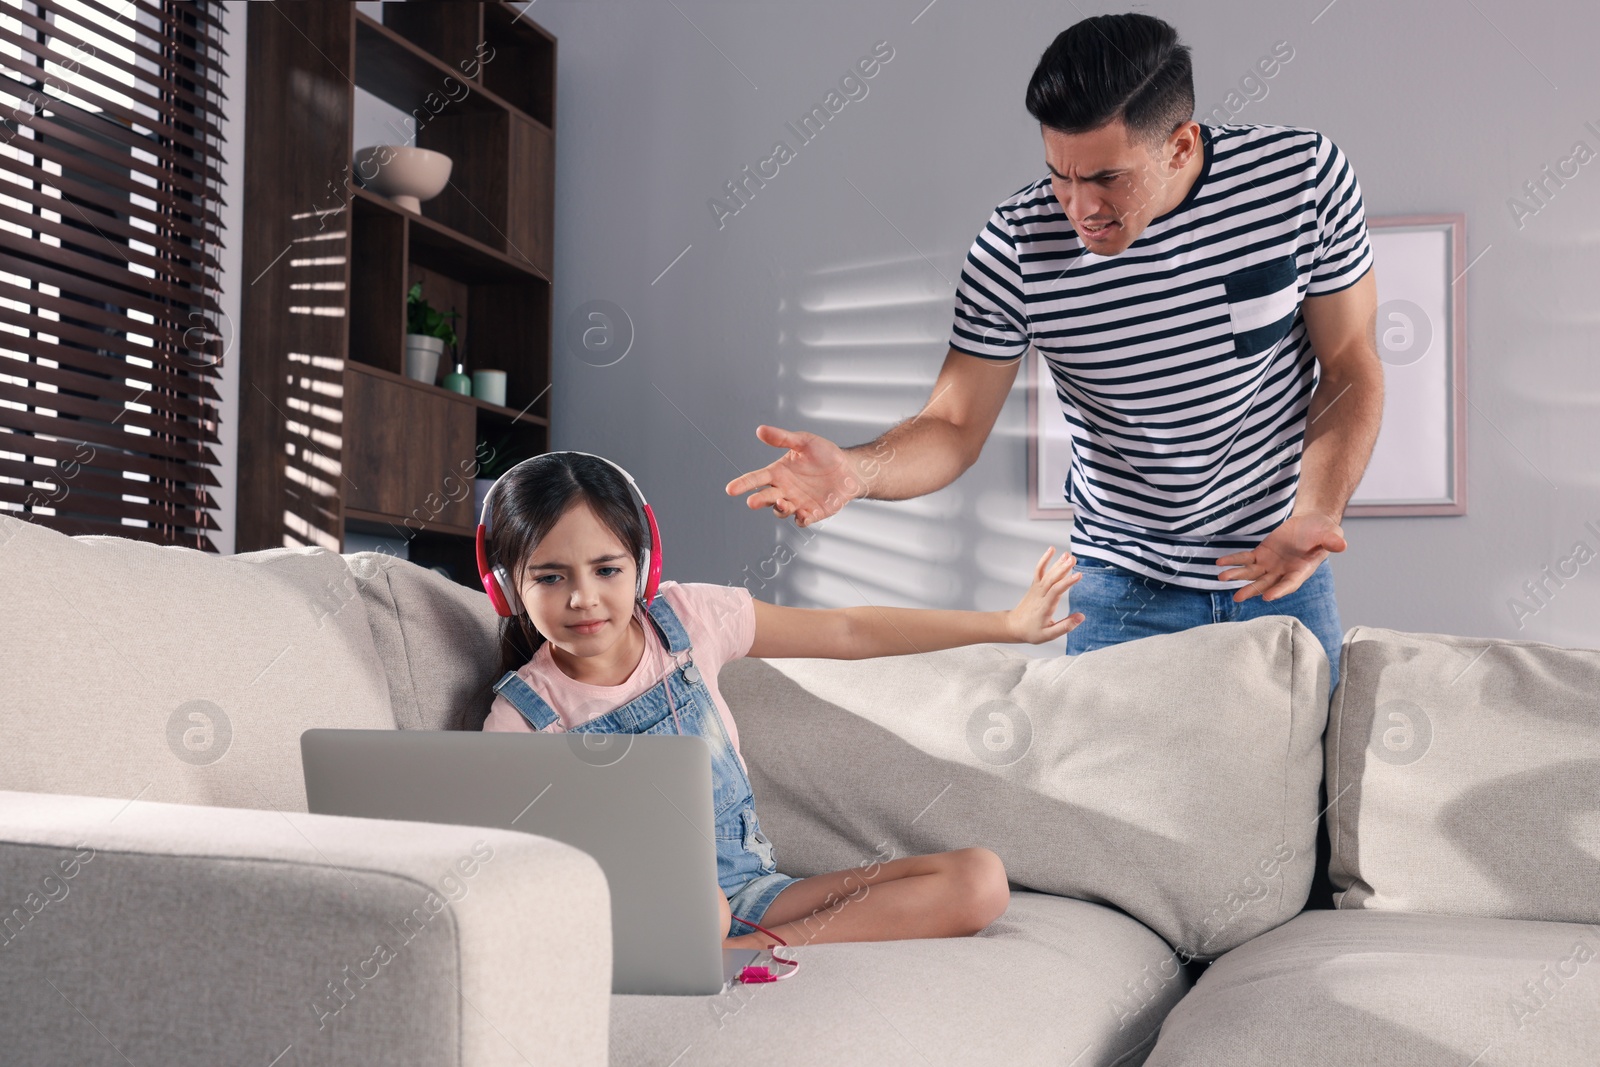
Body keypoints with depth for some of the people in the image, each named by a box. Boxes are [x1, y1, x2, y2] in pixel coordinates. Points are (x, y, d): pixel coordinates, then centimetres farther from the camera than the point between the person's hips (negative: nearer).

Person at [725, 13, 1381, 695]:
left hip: (1281, 576, 1)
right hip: (1125, 587, -1)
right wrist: (853, 470, -33)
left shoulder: (1302, 174, -16)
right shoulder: (1017, 243, -18)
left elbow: (1350, 369, -6)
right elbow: (955, 428, -12)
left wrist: (1317, 515, -21)